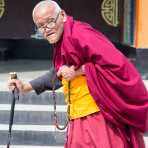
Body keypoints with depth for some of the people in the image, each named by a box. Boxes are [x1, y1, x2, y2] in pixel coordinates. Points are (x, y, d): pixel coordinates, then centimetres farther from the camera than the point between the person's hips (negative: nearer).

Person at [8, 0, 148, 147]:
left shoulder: (80, 34, -18)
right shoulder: (61, 44, 11)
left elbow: (116, 63, -26)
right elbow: (58, 73, 28)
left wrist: (77, 71, -19)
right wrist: (26, 87, 29)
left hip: (99, 116, -9)